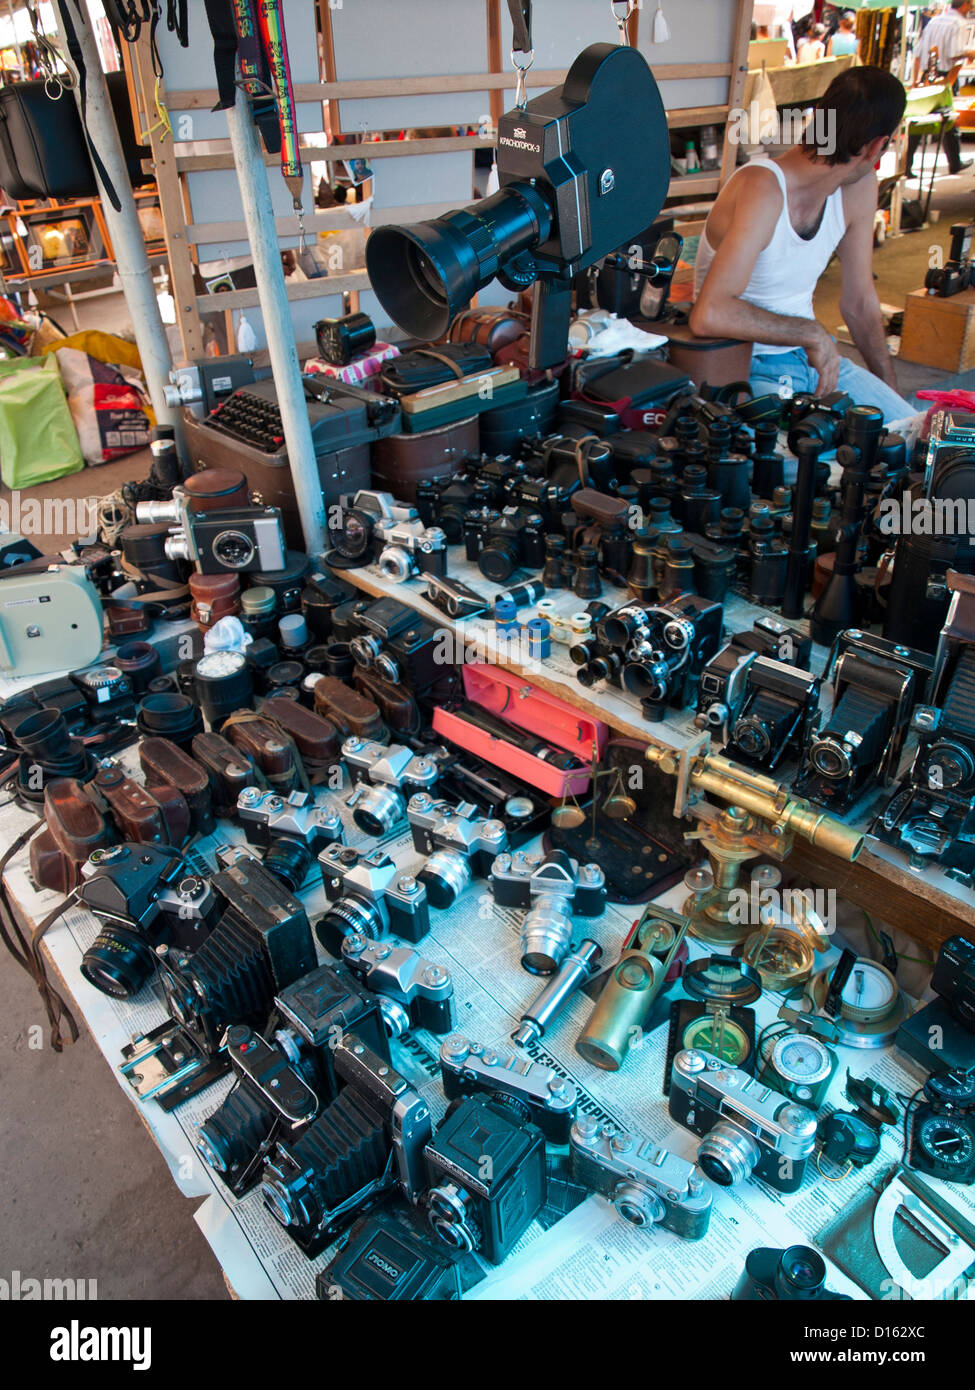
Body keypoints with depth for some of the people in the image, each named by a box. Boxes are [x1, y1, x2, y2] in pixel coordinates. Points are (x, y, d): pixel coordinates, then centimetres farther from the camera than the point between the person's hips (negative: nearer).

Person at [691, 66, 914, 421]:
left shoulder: (861, 187, 2)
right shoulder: (762, 188, -24)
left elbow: (859, 301, 13)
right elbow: (708, 315, -36)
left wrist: (891, 392, 16)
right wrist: (813, 333, -26)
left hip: (811, 356, 8)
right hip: (746, 367, -8)